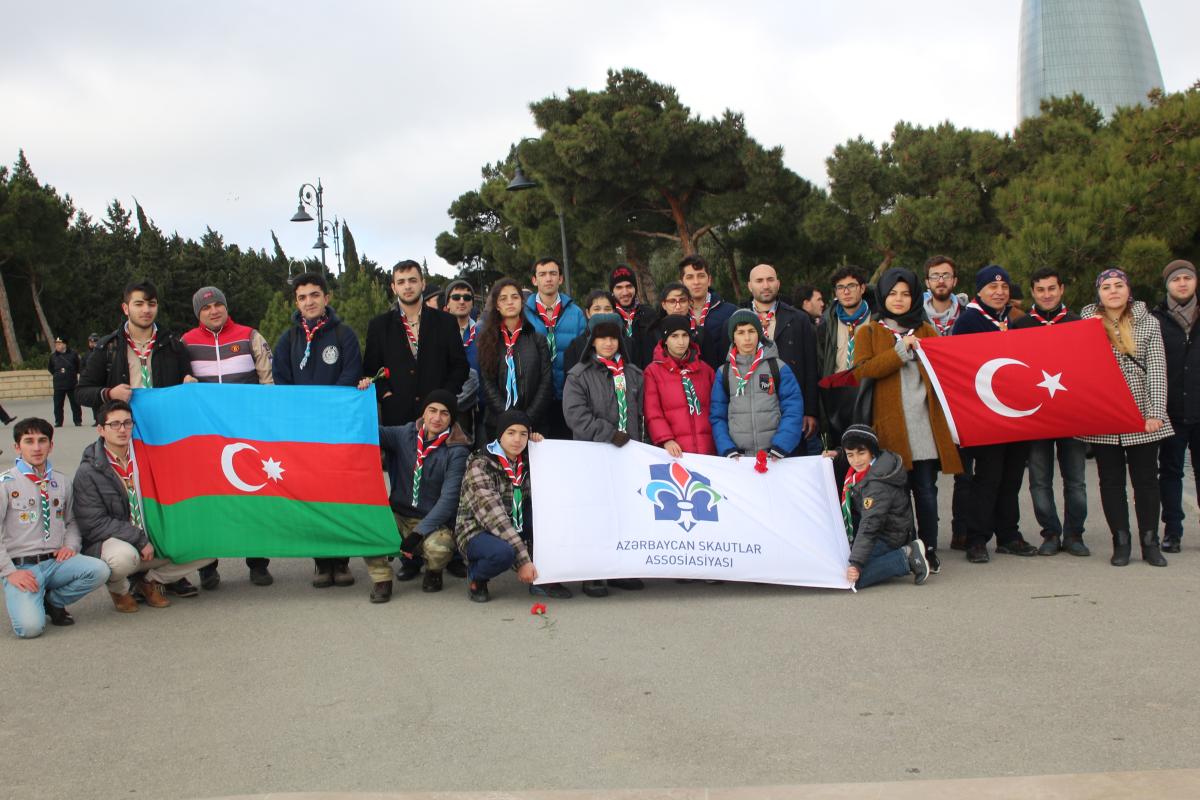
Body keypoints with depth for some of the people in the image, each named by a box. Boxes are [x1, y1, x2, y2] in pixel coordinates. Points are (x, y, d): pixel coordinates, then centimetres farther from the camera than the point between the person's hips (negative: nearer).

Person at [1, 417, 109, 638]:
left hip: (56, 562, 5)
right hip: (21, 567, -5)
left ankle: (53, 601, 1)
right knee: (30, 627, -27)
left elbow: (72, 521, 23)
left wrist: (71, 545, 1)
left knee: (99, 570, -25)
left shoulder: (62, 482, 13)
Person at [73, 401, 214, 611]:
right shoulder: (88, 472, -11)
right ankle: (118, 589, -3)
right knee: (124, 555, -40)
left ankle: (150, 580, 11)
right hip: (108, 543, -5)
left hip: (150, 542, 5)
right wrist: (140, 540, -23)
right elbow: (94, 525, -16)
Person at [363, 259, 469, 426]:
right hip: (395, 415, 0)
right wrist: (386, 395, -4)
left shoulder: (446, 322, 7)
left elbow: (460, 366, 8)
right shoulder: (378, 325, 9)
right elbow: (370, 370, 10)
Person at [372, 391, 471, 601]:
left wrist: (419, 532, -22)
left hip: (432, 522, -2)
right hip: (397, 515, 2)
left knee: (439, 548, -36)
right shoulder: (405, 434, 3)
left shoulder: (457, 451, -7)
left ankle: (433, 571, 5)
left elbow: (449, 498, -14)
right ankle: (381, 578, -6)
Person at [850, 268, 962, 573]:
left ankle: (929, 551, 10)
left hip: (924, 424, 2)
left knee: (926, 489, 1)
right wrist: (900, 351, -10)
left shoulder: (926, 331, 20)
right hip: (889, 425, -2)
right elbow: (861, 370, -6)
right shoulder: (868, 333, 11)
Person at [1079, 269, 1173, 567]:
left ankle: (1150, 543, 14)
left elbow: (1157, 370, -1)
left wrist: (1156, 412, -9)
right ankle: (1121, 543, 12)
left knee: (1146, 480, 5)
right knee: (1111, 481, 4)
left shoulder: (1148, 323, 4)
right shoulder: (1085, 324, 4)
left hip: (1142, 417, 0)